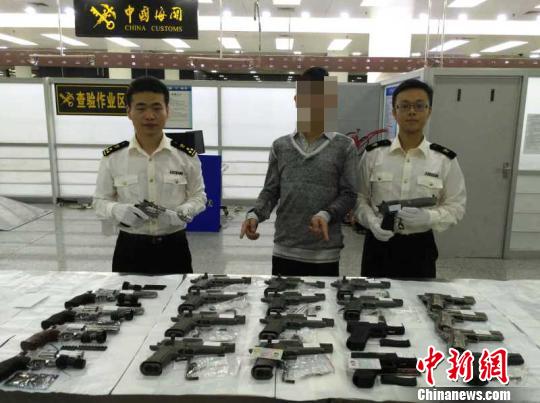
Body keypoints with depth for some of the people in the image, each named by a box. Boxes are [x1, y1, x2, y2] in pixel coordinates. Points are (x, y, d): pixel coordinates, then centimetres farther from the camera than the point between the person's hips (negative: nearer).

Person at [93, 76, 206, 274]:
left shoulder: (186, 156, -4)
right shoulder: (112, 158, -3)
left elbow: (198, 196, 4)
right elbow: (100, 201, 4)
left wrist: (180, 213, -17)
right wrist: (119, 211, -18)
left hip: (173, 247, 0)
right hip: (130, 248, 0)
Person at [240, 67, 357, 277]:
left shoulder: (344, 146, 0)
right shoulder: (280, 146, 7)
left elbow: (349, 194, -2)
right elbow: (270, 191, 7)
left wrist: (326, 214, -20)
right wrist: (254, 214, -11)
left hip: (324, 253, -2)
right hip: (284, 251, 2)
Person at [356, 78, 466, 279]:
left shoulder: (445, 160, -4)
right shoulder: (373, 154, -3)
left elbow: (456, 206, 0)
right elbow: (360, 197, 2)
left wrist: (428, 217, -20)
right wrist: (372, 221, -17)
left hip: (420, 247, 0)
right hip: (378, 244, 0)